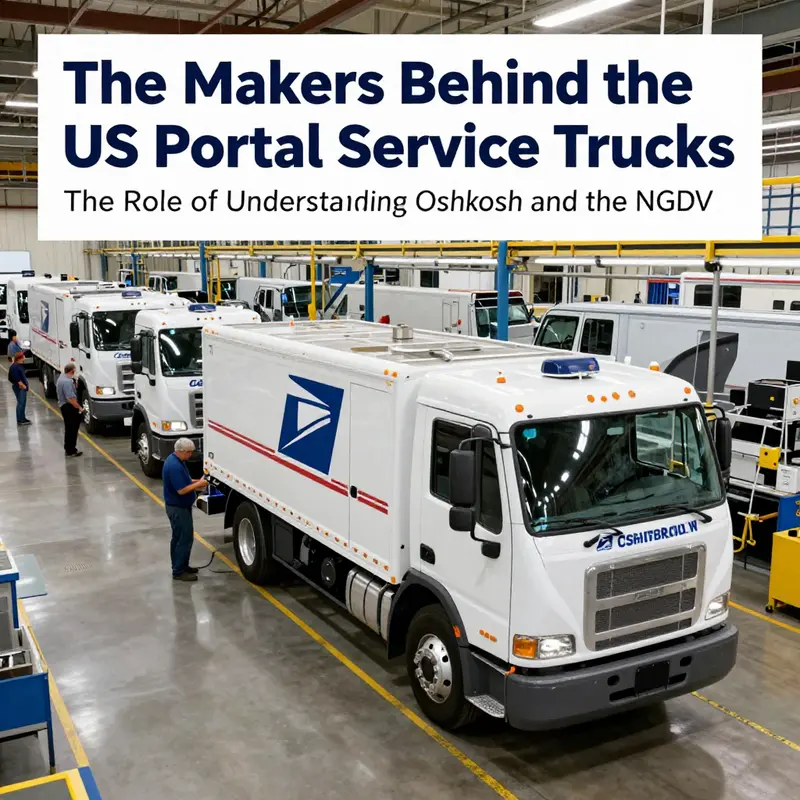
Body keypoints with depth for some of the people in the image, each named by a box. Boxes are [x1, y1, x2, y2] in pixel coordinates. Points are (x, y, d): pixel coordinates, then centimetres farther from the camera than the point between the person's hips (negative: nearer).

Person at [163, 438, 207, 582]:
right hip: (177, 508, -11)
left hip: (180, 506, 11)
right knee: (185, 538, -5)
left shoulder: (176, 459, 6)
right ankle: (178, 572, 2)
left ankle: (181, 566, 29)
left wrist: (196, 482, 4)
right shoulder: (174, 466, -27)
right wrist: (198, 484, -17)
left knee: (179, 537, 18)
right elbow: (181, 490, -27)